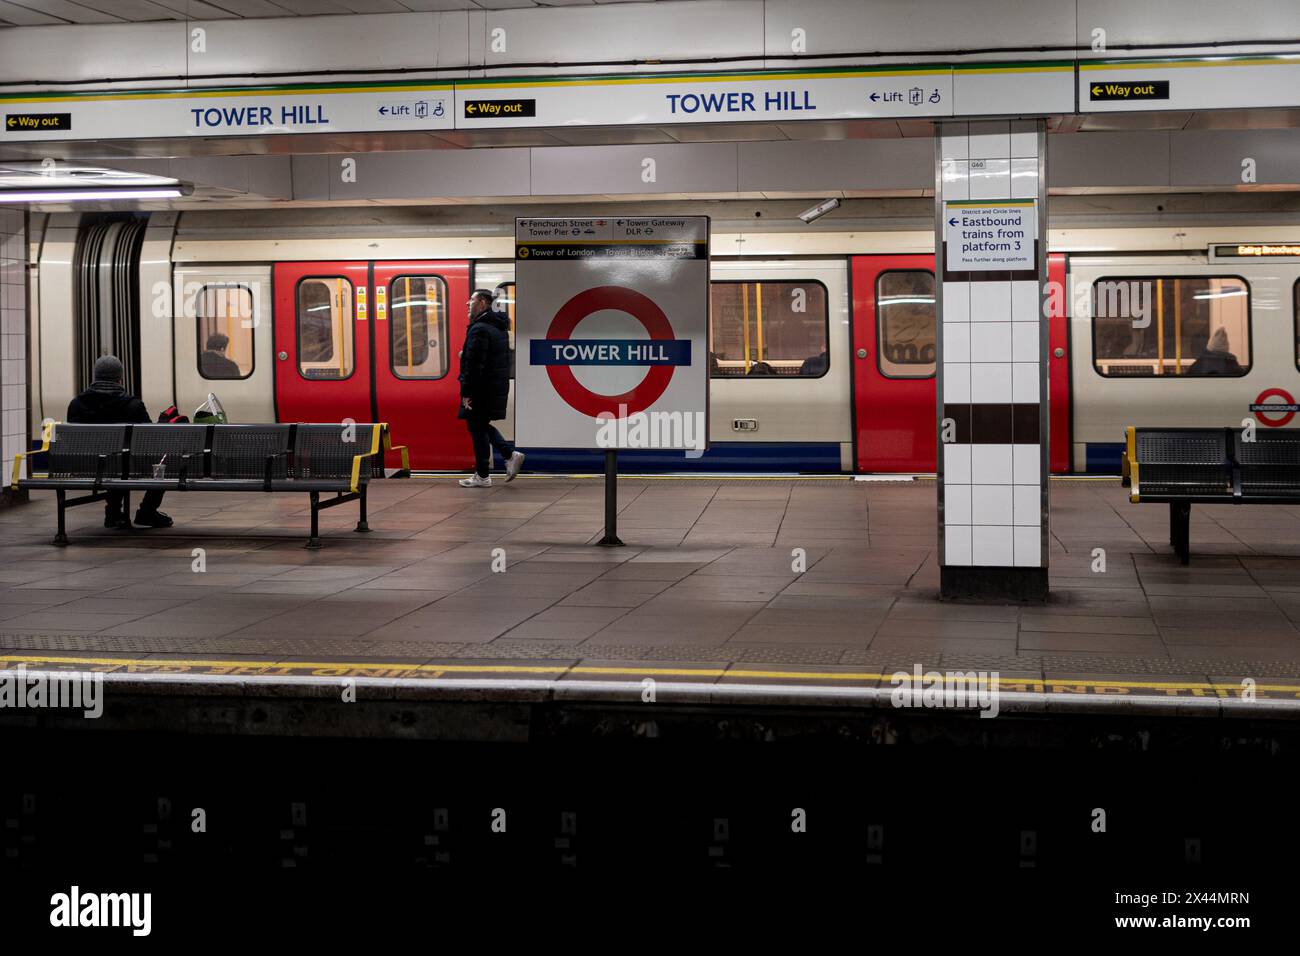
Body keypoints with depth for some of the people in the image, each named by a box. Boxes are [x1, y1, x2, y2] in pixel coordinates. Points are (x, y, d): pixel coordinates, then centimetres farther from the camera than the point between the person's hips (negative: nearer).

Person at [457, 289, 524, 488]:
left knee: (477, 428, -1)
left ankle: (482, 476, 5)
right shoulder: (499, 327, 13)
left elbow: (474, 364, -22)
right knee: (482, 425, 20)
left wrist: (466, 393, -20)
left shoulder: (479, 330, -18)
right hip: (498, 387, 10)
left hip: (482, 389, -10)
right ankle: (510, 454, 10)